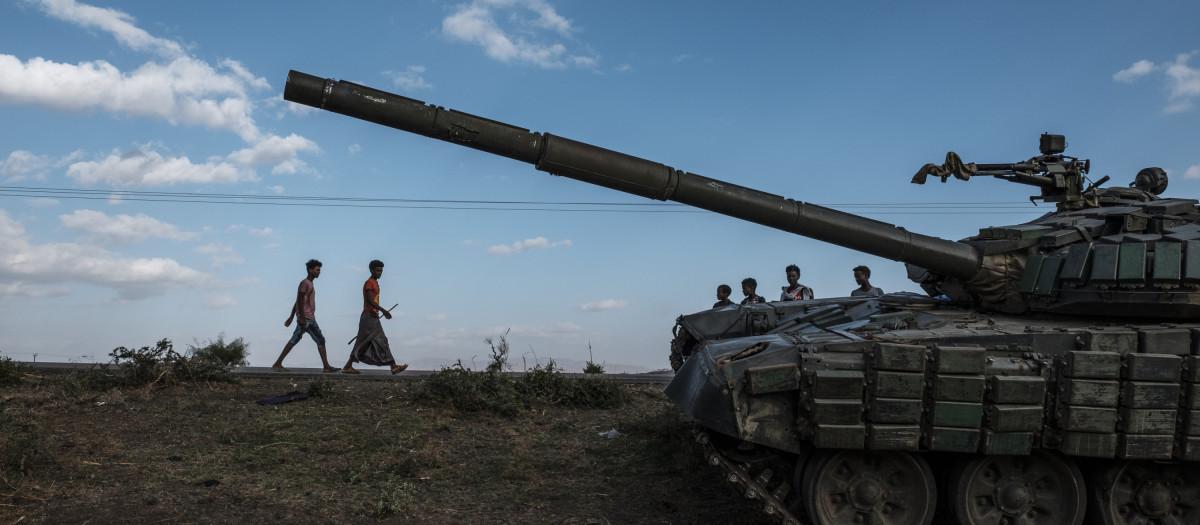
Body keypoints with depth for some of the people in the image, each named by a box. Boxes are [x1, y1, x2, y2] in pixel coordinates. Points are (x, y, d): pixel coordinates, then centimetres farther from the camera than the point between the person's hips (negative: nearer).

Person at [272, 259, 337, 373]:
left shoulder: (309, 284, 20)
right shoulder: (304, 283, -8)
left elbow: (297, 302, 22)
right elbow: (300, 300, -17)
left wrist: (291, 317, 21)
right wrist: (302, 317, -22)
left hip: (310, 319, 10)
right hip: (305, 318, -10)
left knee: (321, 340, 4)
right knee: (294, 340, -8)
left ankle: (326, 366, 2)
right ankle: (277, 364, -4)